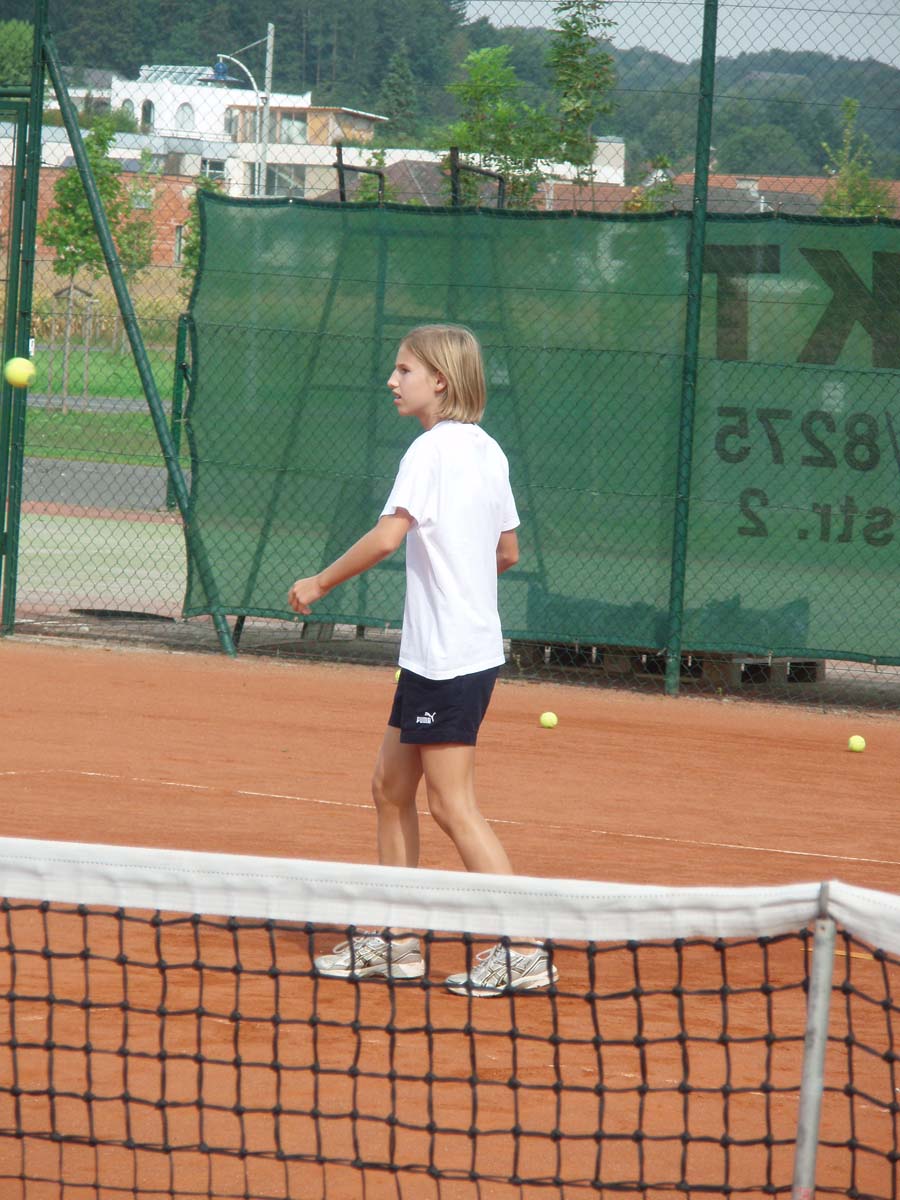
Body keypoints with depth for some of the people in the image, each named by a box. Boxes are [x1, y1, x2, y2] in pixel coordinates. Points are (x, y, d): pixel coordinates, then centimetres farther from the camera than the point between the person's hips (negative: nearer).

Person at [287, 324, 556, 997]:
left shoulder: (434, 449, -14)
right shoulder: (487, 451, 11)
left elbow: (387, 537, -23)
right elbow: (508, 552, 17)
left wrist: (319, 585, -11)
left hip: (449, 659, -9)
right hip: (433, 655, 9)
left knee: (452, 806, -7)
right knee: (392, 789, 14)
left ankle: (523, 952, -9)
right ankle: (395, 945, 19)